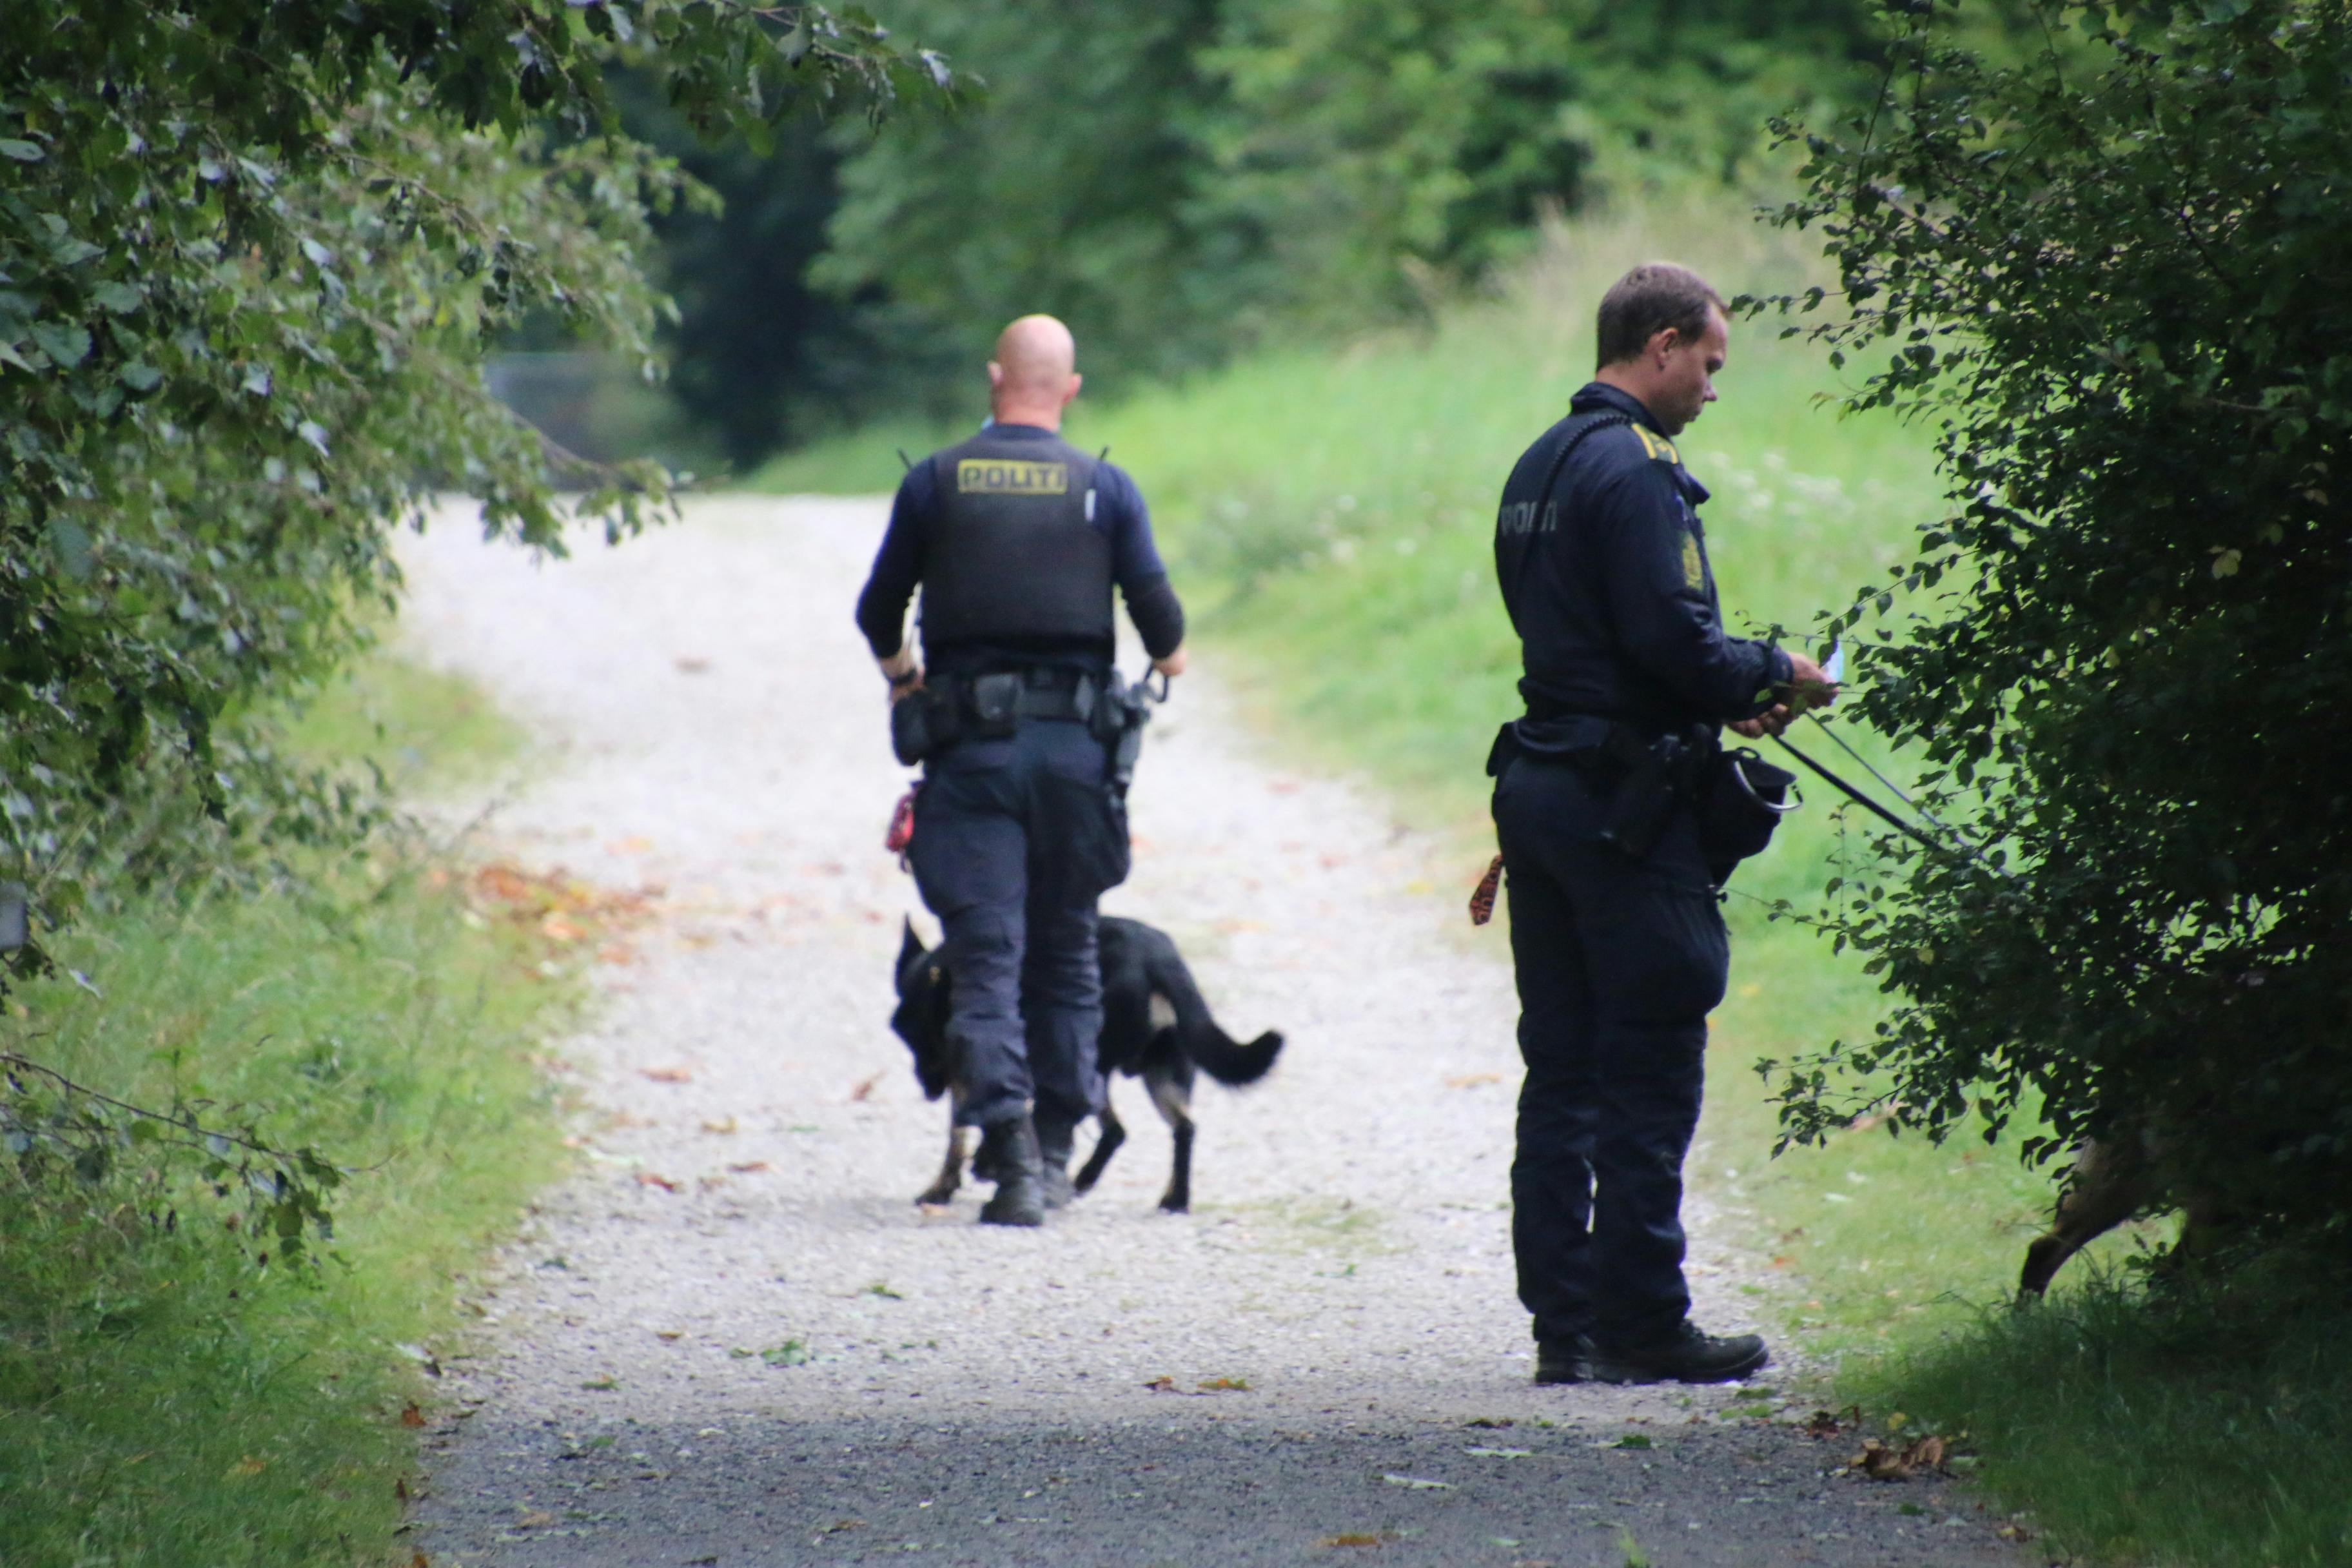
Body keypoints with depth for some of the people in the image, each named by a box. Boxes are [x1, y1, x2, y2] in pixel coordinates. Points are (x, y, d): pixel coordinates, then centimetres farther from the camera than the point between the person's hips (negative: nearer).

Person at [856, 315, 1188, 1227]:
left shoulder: (935, 483, 1)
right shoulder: (1104, 488, 1)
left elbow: (879, 609, 8)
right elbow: (1157, 611, -1)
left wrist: (898, 671, 31)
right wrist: (1168, 659, 23)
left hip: (969, 742, -1)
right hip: (1075, 741, 1)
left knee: (984, 953, -3)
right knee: (1066, 948, 15)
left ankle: (1009, 1144, -18)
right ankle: (1055, 1149, 18)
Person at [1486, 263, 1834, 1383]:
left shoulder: (1542, 464, 17)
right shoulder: (1634, 470, -14)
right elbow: (1669, 632, -21)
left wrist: (1724, 695, 15)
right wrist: (1771, 676, -3)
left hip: (1539, 783, 9)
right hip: (1624, 805, -9)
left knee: (1562, 1071, 9)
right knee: (1651, 1072, -3)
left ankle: (1564, 1323, 10)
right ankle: (1641, 1322, -1)